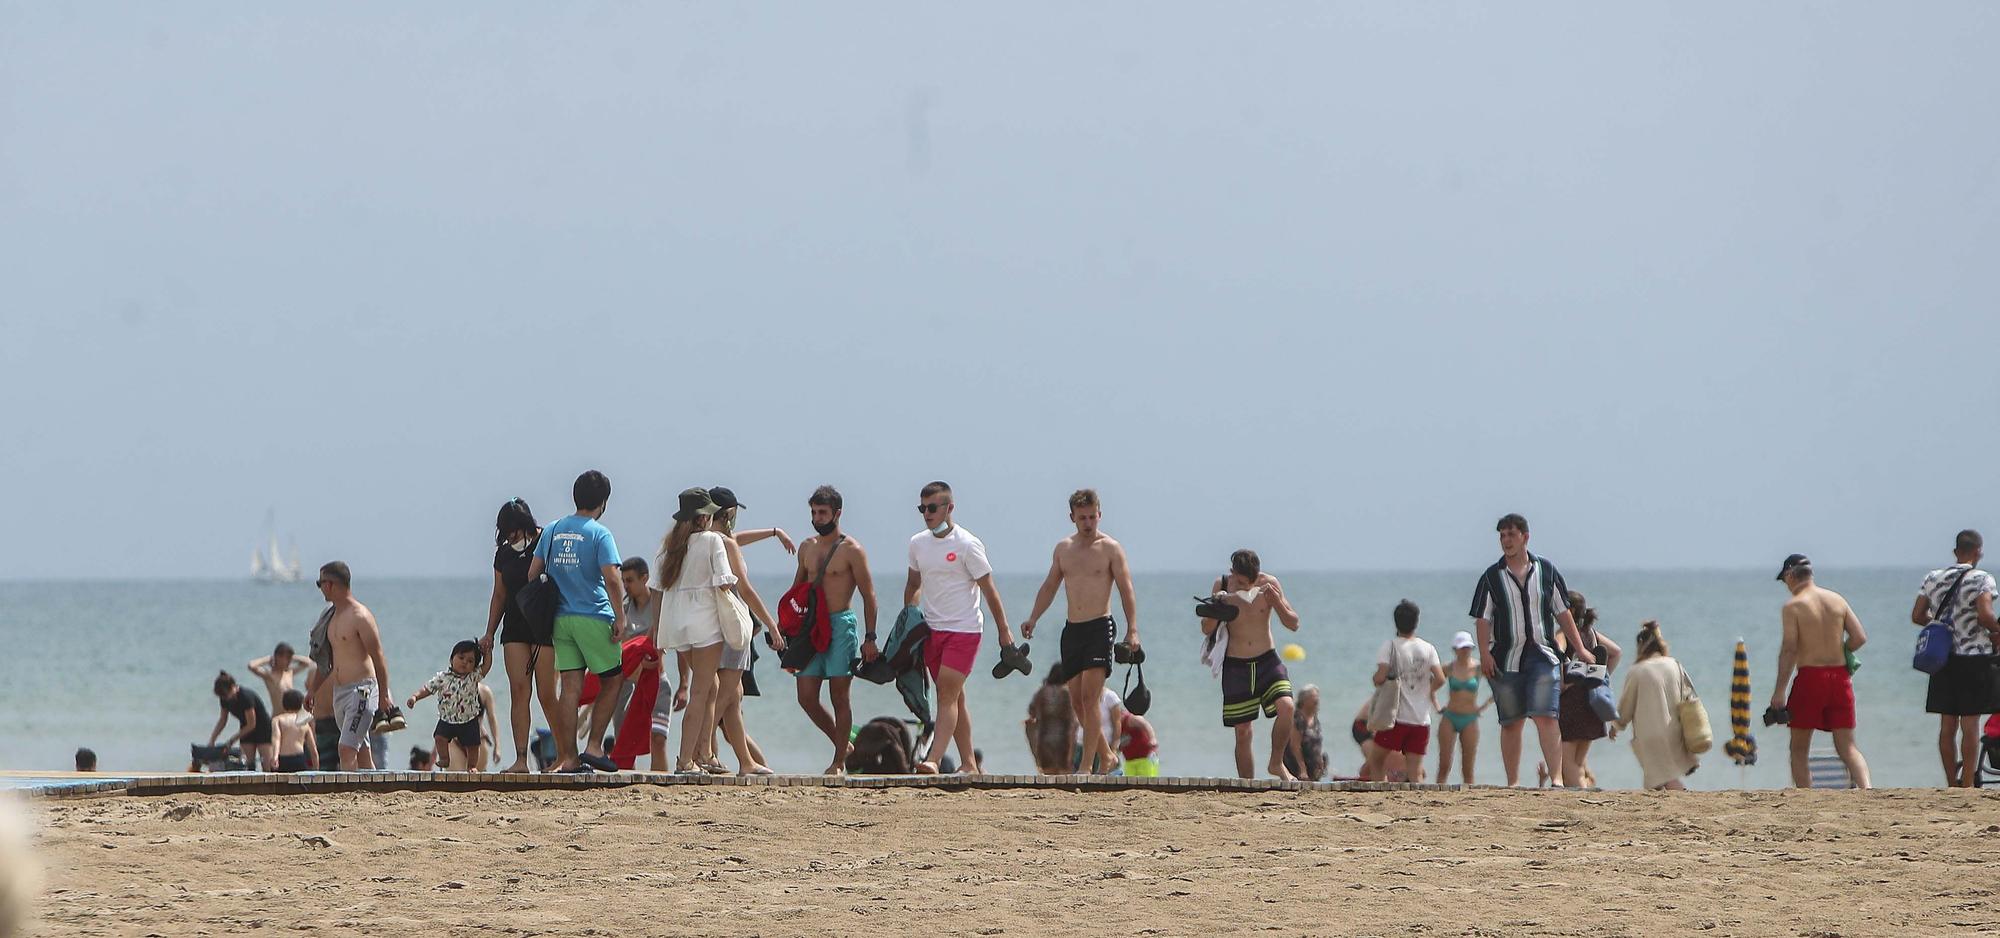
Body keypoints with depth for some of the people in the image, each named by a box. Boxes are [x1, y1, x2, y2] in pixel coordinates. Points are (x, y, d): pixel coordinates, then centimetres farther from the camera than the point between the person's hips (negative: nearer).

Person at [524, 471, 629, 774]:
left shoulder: (552, 530, 9)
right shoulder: (599, 533, -8)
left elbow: (532, 574, 10)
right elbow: (611, 578, -17)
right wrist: (620, 617, -11)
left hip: (560, 620, 5)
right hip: (594, 618, -5)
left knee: (570, 687, 4)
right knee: (611, 681, 9)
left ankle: (569, 759, 1)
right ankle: (593, 746, -1)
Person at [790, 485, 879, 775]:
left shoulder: (851, 550, -5)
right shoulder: (807, 547, 13)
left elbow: (868, 596, -5)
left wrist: (870, 639, -9)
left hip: (840, 624, -6)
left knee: (839, 696, -4)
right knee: (806, 698, 1)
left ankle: (839, 762, 2)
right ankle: (844, 743, 20)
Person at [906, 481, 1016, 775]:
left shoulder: (967, 545, -9)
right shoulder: (917, 543, 8)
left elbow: (988, 590, -6)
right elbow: (913, 585, 20)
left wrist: (1004, 630, -5)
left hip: (963, 629, -6)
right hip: (931, 629, 6)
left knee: (947, 695, -15)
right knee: (955, 698, 9)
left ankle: (933, 760, -23)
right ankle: (970, 765, 14)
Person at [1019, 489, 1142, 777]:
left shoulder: (1111, 549, -3)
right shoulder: (1063, 548, 12)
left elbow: (1126, 591, -7)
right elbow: (1050, 586, 21)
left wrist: (1132, 631, -15)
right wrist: (1032, 619, 11)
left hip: (1100, 626, -6)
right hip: (1072, 630, 6)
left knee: (1089, 696, -14)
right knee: (1077, 700, 5)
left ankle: (1086, 767, -13)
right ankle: (1106, 756, 20)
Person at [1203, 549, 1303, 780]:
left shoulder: (1269, 584, -5)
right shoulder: (1222, 586, -4)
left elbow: (1293, 624, -2)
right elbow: (1207, 629, 0)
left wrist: (1275, 601, -20)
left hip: (1267, 660, 0)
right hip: (1236, 666, 0)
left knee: (1286, 706, -24)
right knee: (1242, 732, 0)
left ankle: (1277, 763, -5)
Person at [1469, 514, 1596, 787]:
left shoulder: (1546, 570, 7)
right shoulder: (1492, 577, 5)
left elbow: (1562, 612, 13)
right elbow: (1483, 619, 2)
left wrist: (1580, 649, 11)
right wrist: (1485, 653, -11)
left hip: (1542, 656, -1)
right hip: (1506, 659, 1)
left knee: (1546, 718, -13)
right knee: (1510, 723, 4)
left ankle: (1557, 778, -18)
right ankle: (1513, 782, 9)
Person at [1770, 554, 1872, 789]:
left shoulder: (1793, 606, -6)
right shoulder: (1837, 600, 7)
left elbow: (1789, 649, -12)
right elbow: (1859, 638, 4)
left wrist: (1780, 691, -10)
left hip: (1810, 676, -4)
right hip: (1840, 677, 4)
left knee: (1799, 749, 9)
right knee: (1847, 746, 6)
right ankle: (1866, 789, -17)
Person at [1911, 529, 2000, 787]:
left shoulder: (1933, 579, 6)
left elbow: (1917, 616, 6)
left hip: (1943, 660, 5)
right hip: (1974, 657, -5)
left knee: (1947, 725, 8)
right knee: (1970, 725, -2)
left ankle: (1952, 784, 12)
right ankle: (1968, 784, -2)